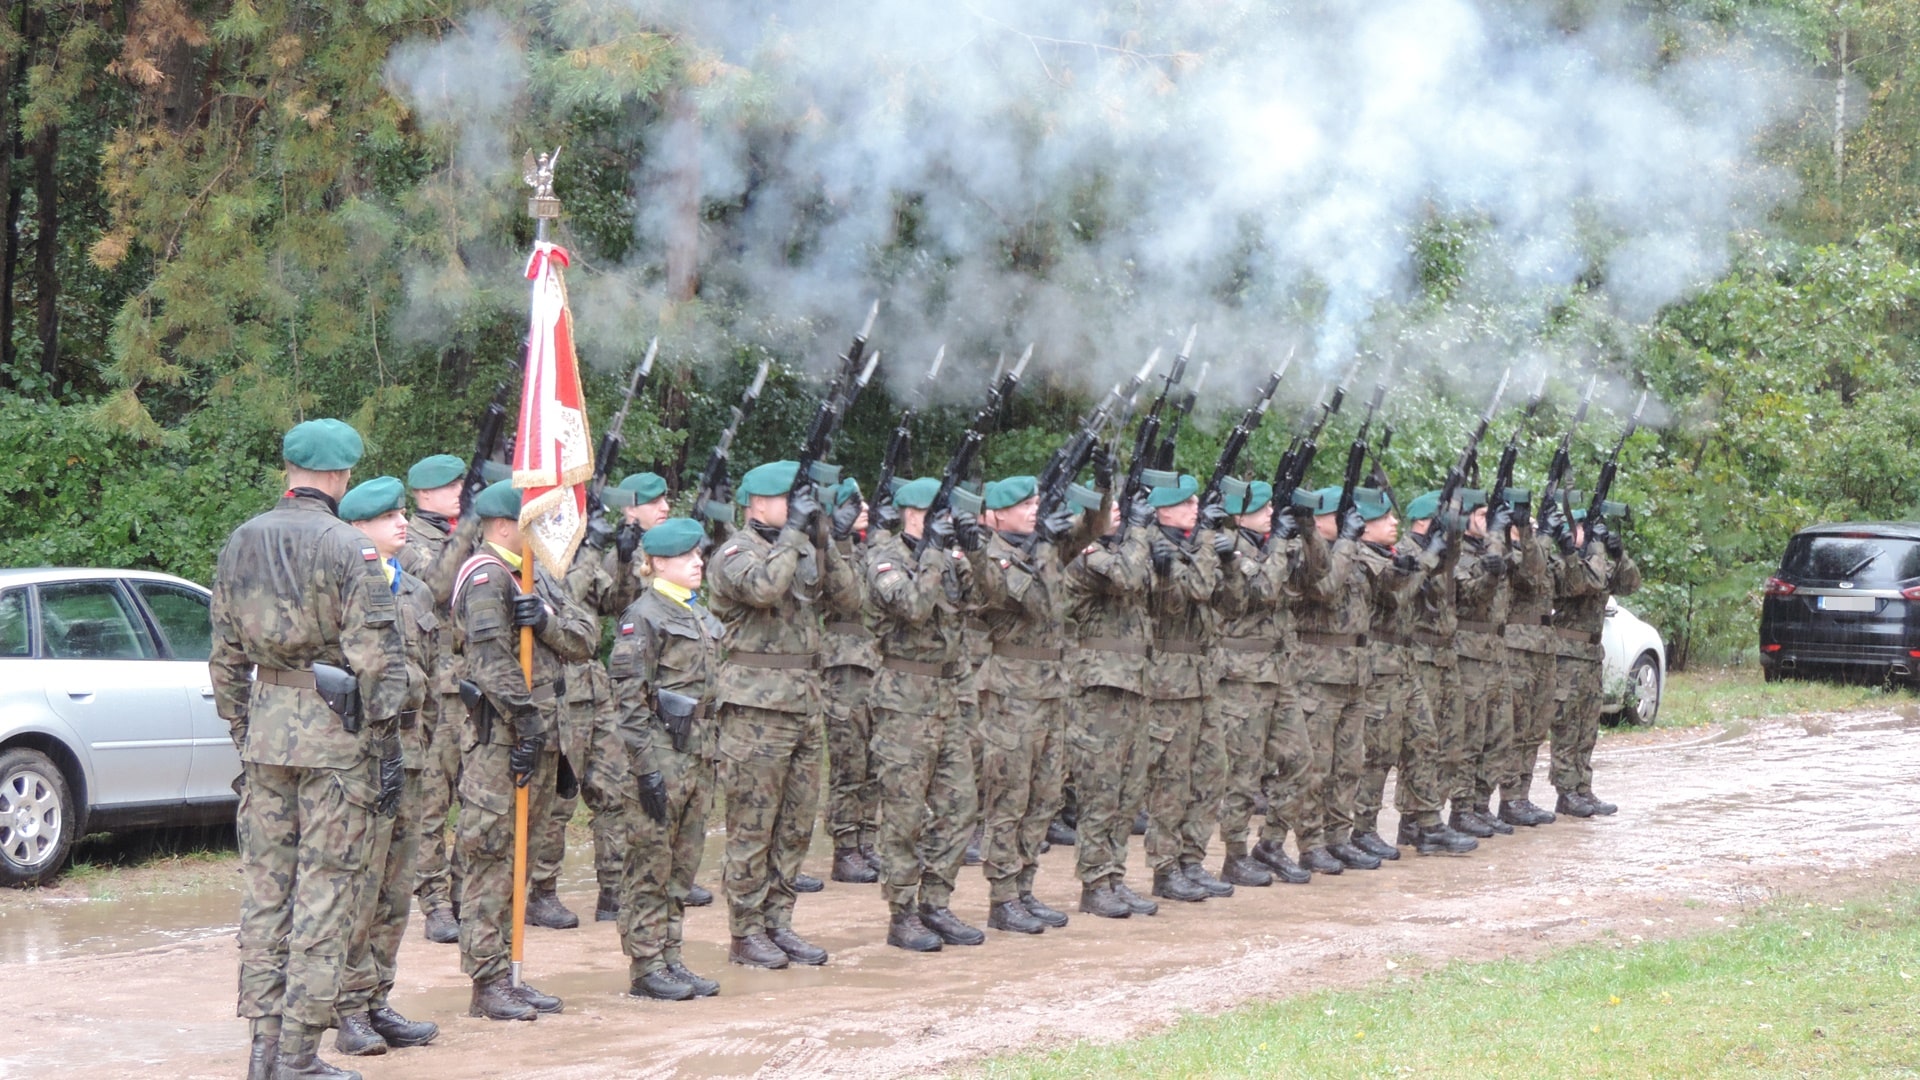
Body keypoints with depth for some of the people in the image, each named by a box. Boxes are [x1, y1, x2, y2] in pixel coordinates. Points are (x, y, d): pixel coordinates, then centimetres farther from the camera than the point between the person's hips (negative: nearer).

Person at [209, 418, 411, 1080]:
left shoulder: (241, 543, 8)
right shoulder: (349, 550, -10)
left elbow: (225, 655, 14)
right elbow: (376, 659, -14)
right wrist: (386, 745, -8)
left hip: (264, 730, 6)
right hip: (334, 733, -6)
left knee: (264, 885, 11)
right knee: (325, 892, -1)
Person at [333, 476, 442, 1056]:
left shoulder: (417, 592, 17)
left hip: (408, 753, 8)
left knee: (395, 894, 11)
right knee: (358, 890, -6)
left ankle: (378, 1004, 17)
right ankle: (351, 1012, -1)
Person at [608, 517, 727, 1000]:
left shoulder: (701, 615, 16)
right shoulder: (643, 617, -10)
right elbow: (630, 696, -15)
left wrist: (711, 756, 19)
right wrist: (647, 766, -19)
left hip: (697, 755, 8)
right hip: (662, 755, -8)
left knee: (683, 864, 10)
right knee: (651, 864, -2)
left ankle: (670, 958, 16)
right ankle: (645, 966, 2)